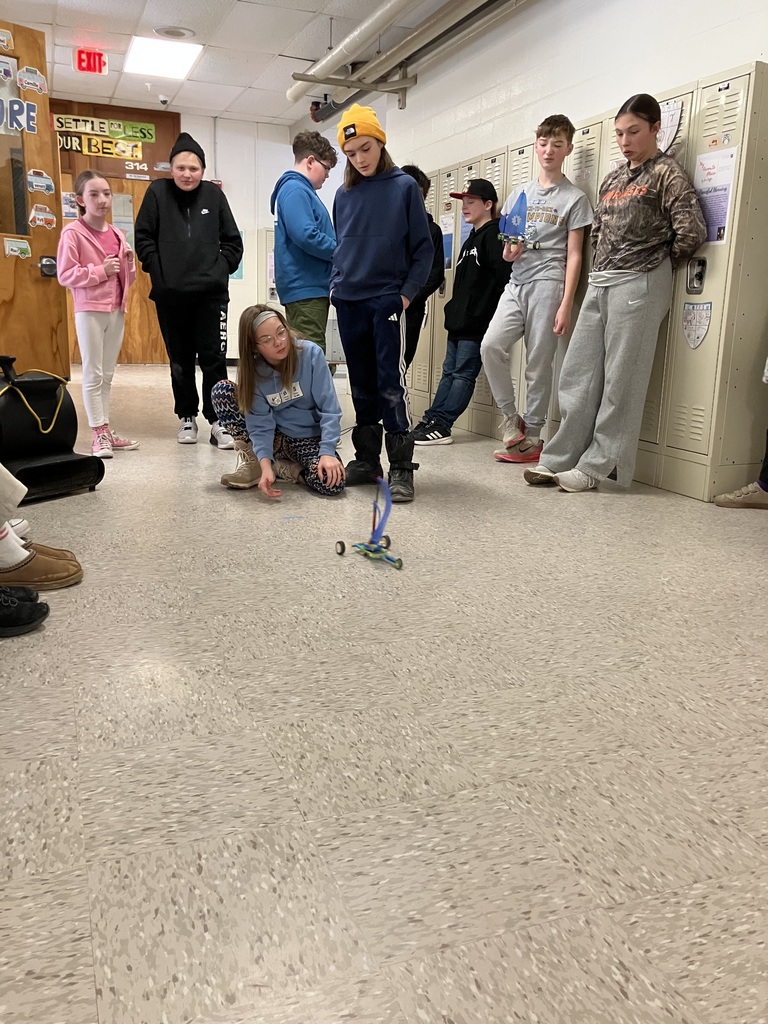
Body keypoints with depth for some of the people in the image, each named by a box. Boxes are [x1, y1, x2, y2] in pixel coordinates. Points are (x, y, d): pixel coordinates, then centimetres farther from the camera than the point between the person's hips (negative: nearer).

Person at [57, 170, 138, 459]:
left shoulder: (117, 234, 12)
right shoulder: (73, 233, -8)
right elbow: (65, 274, -13)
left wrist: (128, 263, -2)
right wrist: (101, 270, -18)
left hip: (116, 310, 6)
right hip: (89, 311, -6)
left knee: (107, 374, 11)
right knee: (93, 374, -2)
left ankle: (105, 430, 18)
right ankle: (99, 434, 2)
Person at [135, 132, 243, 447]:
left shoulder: (214, 194, 5)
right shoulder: (158, 192, 3)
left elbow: (232, 241, 10)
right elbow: (143, 237, 3)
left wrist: (221, 269, 0)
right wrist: (157, 271, -5)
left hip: (211, 293, 0)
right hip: (170, 294, 1)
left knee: (214, 358, -4)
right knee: (180, 361, 9)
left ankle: (217, 420, 2)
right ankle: (187, 417, 21)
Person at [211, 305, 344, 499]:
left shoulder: (311, 353, -18)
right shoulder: (253, 371, -12)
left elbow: (329, 409, -17)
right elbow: (261, 424, -16)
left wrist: (327, 452, -28)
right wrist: (265, 465, -32)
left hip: (310, 438, -2)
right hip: (275, 437, 2)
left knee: (332, 482, -34)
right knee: (222, 390, -17)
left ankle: (280, 468, -5)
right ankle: (255, 460, -5)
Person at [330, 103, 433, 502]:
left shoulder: (404, 187, 0)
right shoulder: (344, 194, 12)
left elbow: (423, 248, -1)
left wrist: (408, 293, -9)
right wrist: (336, 285, 8)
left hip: (387, 300, -4)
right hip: (349, 303, 5)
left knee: (391, 384, -10)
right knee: (362, 385, 9)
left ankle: (401, 467, -5)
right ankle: (366, 459, 18)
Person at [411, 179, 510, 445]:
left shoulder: (493, 234, -9)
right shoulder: (472, 238, 21)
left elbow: (505, 274, -20)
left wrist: (494, 313, -19)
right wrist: (454, 307, 16)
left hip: (478, 323, -10)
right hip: (459, 320, 10)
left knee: (463, 375, -5)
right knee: (449, 372, 9)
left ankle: (441, 426, -6)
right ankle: (432, 420, 10)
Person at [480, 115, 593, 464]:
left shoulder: (574, 198, 5)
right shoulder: (519, 193, 19)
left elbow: (573, 256, 0)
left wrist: (565, 305, -10)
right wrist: (507, 252, -3)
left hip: (548, 282, -4)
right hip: (516, 282, 4)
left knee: (538, 362, -5)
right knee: (491, 346, -14)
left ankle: (532, 437, 3)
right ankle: (511, 419, 1)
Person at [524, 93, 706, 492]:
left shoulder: (666, 172, 0)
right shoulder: (613, 178, 19)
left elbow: (692, 231, -9)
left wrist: (656, 263, 3)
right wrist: (604, 266, 11)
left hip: (639, 284, -7)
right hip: (599, 282, 7)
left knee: (621, 378, -5)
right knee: (578, 374, 3)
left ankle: (598, 465, -1)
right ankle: (559, 458, 7)